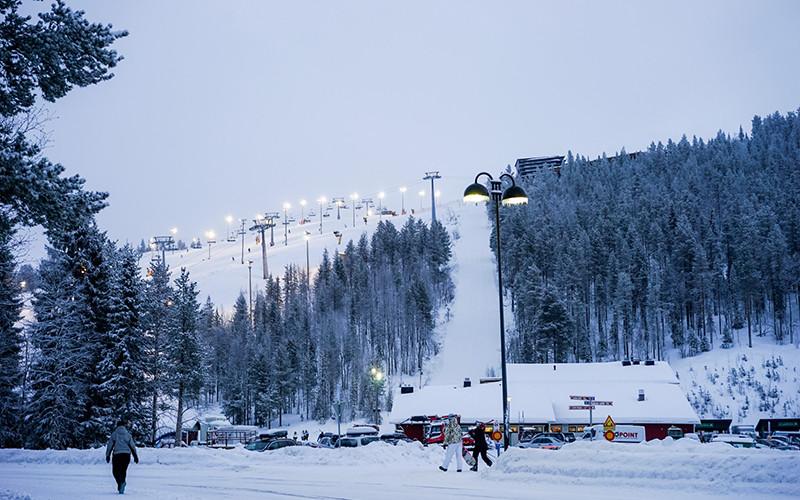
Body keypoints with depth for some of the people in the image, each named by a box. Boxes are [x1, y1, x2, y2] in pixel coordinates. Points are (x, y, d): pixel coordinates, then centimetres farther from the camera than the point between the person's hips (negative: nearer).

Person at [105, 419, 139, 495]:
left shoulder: (114, 434, 3)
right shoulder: (127, 434, 10)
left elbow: (110, 445, 1)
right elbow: (132, 446, 9)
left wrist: (107, 455, 6)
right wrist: (135, 456, 12)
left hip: (117, 454, -3)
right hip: (127, 454, 3)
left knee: (116, 471, 6)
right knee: (123, 471, 13)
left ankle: (120, 482, -21)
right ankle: (121, 488, 10)